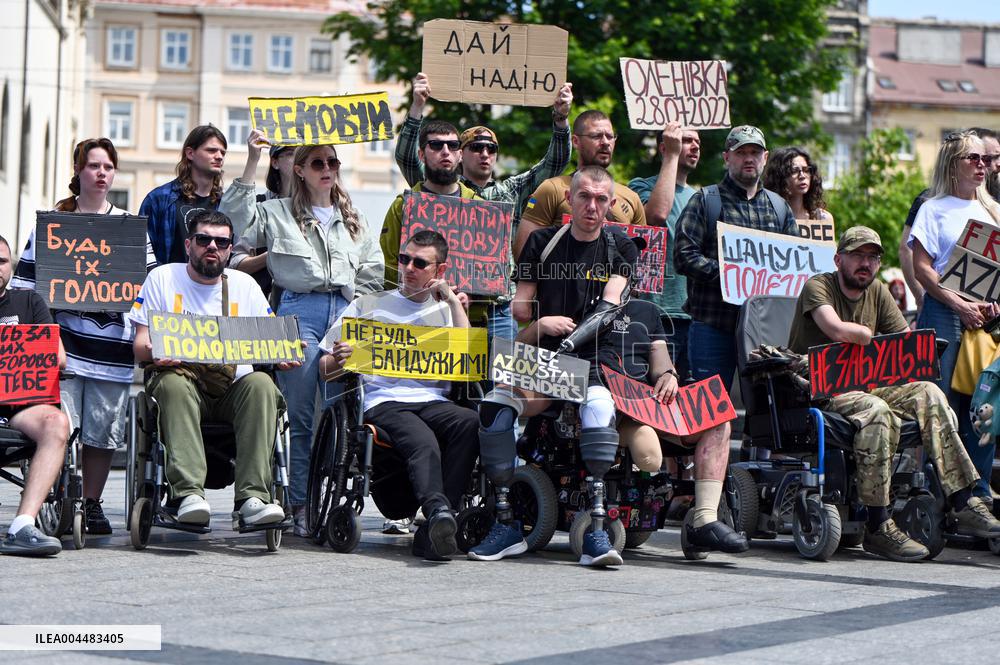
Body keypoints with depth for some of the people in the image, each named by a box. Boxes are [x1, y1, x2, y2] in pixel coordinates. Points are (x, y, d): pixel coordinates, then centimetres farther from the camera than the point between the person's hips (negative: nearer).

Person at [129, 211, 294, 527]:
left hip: (233, 387, 2)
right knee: (174, 383, -37)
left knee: (261, 384, -31)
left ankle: (252, 497, -40)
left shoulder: (244, 285, 18)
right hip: (182, 378, -2)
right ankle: (188, 493, -48)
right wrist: (154, 353, -21)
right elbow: (140, 343, 4)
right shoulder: (162, 278, 11)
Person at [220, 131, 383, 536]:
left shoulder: (354, 219, 21)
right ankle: (300, 503, -4)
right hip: (299, 309, -3)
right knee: (300, 412, -5)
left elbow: (372, 271, 20)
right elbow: (235, 220, -6)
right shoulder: (278, 213, 10)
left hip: (345, 312, 3)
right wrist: (252, 163, -8)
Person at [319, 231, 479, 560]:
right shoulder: (368, 306, 21)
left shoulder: (447, 310, 25)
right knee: (423, 443, -36)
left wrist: (453, 300, 9)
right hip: (383, 401, -2)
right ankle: (439, 511, -63)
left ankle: (432, 531, -38)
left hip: (433, 401, 2)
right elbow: (325, 369, 17)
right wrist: (339, 360, -9)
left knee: (470, 421, -34)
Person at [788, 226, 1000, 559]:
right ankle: (878, 528, -33)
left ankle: (962, 504, -19)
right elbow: (838, 330, -25)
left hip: (865, 388, 7)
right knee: (877, 411, -35)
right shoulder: (817, 286, -6)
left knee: (929, 394, -14)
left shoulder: (877, 292, 15)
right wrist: (870, 336, -9)